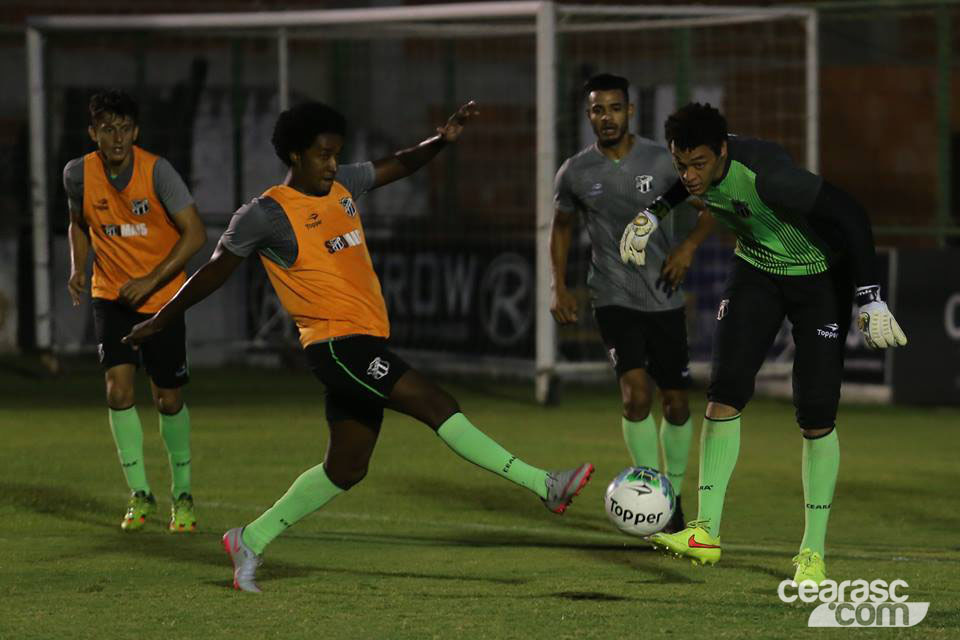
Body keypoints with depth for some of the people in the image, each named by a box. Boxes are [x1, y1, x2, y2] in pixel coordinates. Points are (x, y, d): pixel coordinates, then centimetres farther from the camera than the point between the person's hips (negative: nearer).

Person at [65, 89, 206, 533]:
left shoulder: (157, 171, -18)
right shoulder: (79, 174, -7)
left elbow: (195, 234, -17)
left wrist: (151, 280, -24)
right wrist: (78, 268, -4)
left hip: (162, 296, -2)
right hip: (111, 294, 2)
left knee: (168, 399, 4)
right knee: (118, 387, -15)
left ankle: (182, 493, 24)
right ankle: (139, 494, -3)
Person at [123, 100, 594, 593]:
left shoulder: (342, 185, 12)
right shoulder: (266, 215, -7)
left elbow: (399, 165, 23)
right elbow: (214, 272, 3)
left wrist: (442, 139, 3)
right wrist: (160, 320, 11)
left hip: (366, 347, 9)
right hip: (335, 343, -9)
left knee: (346, 469, 12)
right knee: (436, 405, -18)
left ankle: (251, 540, 22)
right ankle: (544, 485, -22)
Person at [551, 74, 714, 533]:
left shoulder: (662, 162, -6)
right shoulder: (575, 172, -2)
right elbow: (562, 227, 14)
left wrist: (690, 245, -14)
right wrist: (559, 287, 6)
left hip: (664, 299, 1)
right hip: (613, 298, -1)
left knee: (675, 401, 6)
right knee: (635, 391, -20)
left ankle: (673, 495, 26)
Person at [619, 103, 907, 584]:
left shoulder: (766, 175, -37)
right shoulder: (692, 169, -17)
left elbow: (851, 216, -30)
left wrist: (870, 300, -31)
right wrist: (652, 216, 12)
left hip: (820, 275, -6)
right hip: (756, 269, 6)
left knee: (815, 416, -7)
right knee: (724, 393, -8)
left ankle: (813, 551, 4)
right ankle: (706, 532, -5)